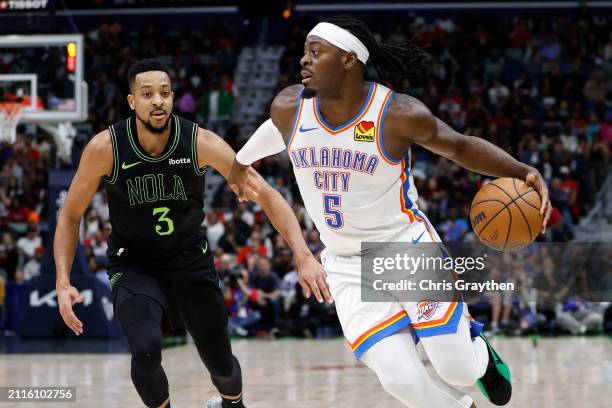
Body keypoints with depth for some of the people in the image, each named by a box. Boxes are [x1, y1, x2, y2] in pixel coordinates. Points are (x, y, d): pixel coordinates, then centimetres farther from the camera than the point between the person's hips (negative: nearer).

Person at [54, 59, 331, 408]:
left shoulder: (201, 143, -20)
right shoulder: (105, 149, -20)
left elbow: (267, 196, -17)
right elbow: (71, 216, -7)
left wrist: (304, 255, -29)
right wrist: (63, 282, -19)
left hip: (191, 261, 2)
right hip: (134, 265, -2)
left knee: (222, 366, 9)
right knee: (146, 350, -29)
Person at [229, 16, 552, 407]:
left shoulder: (400, 114, -18)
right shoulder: (288, 108, -8)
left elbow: (460, 146, -3)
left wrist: (523, 172, -18)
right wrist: (241, 161, 36)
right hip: (348, 269, 2)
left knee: (458, 370, -5)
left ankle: (475, 344, 34)